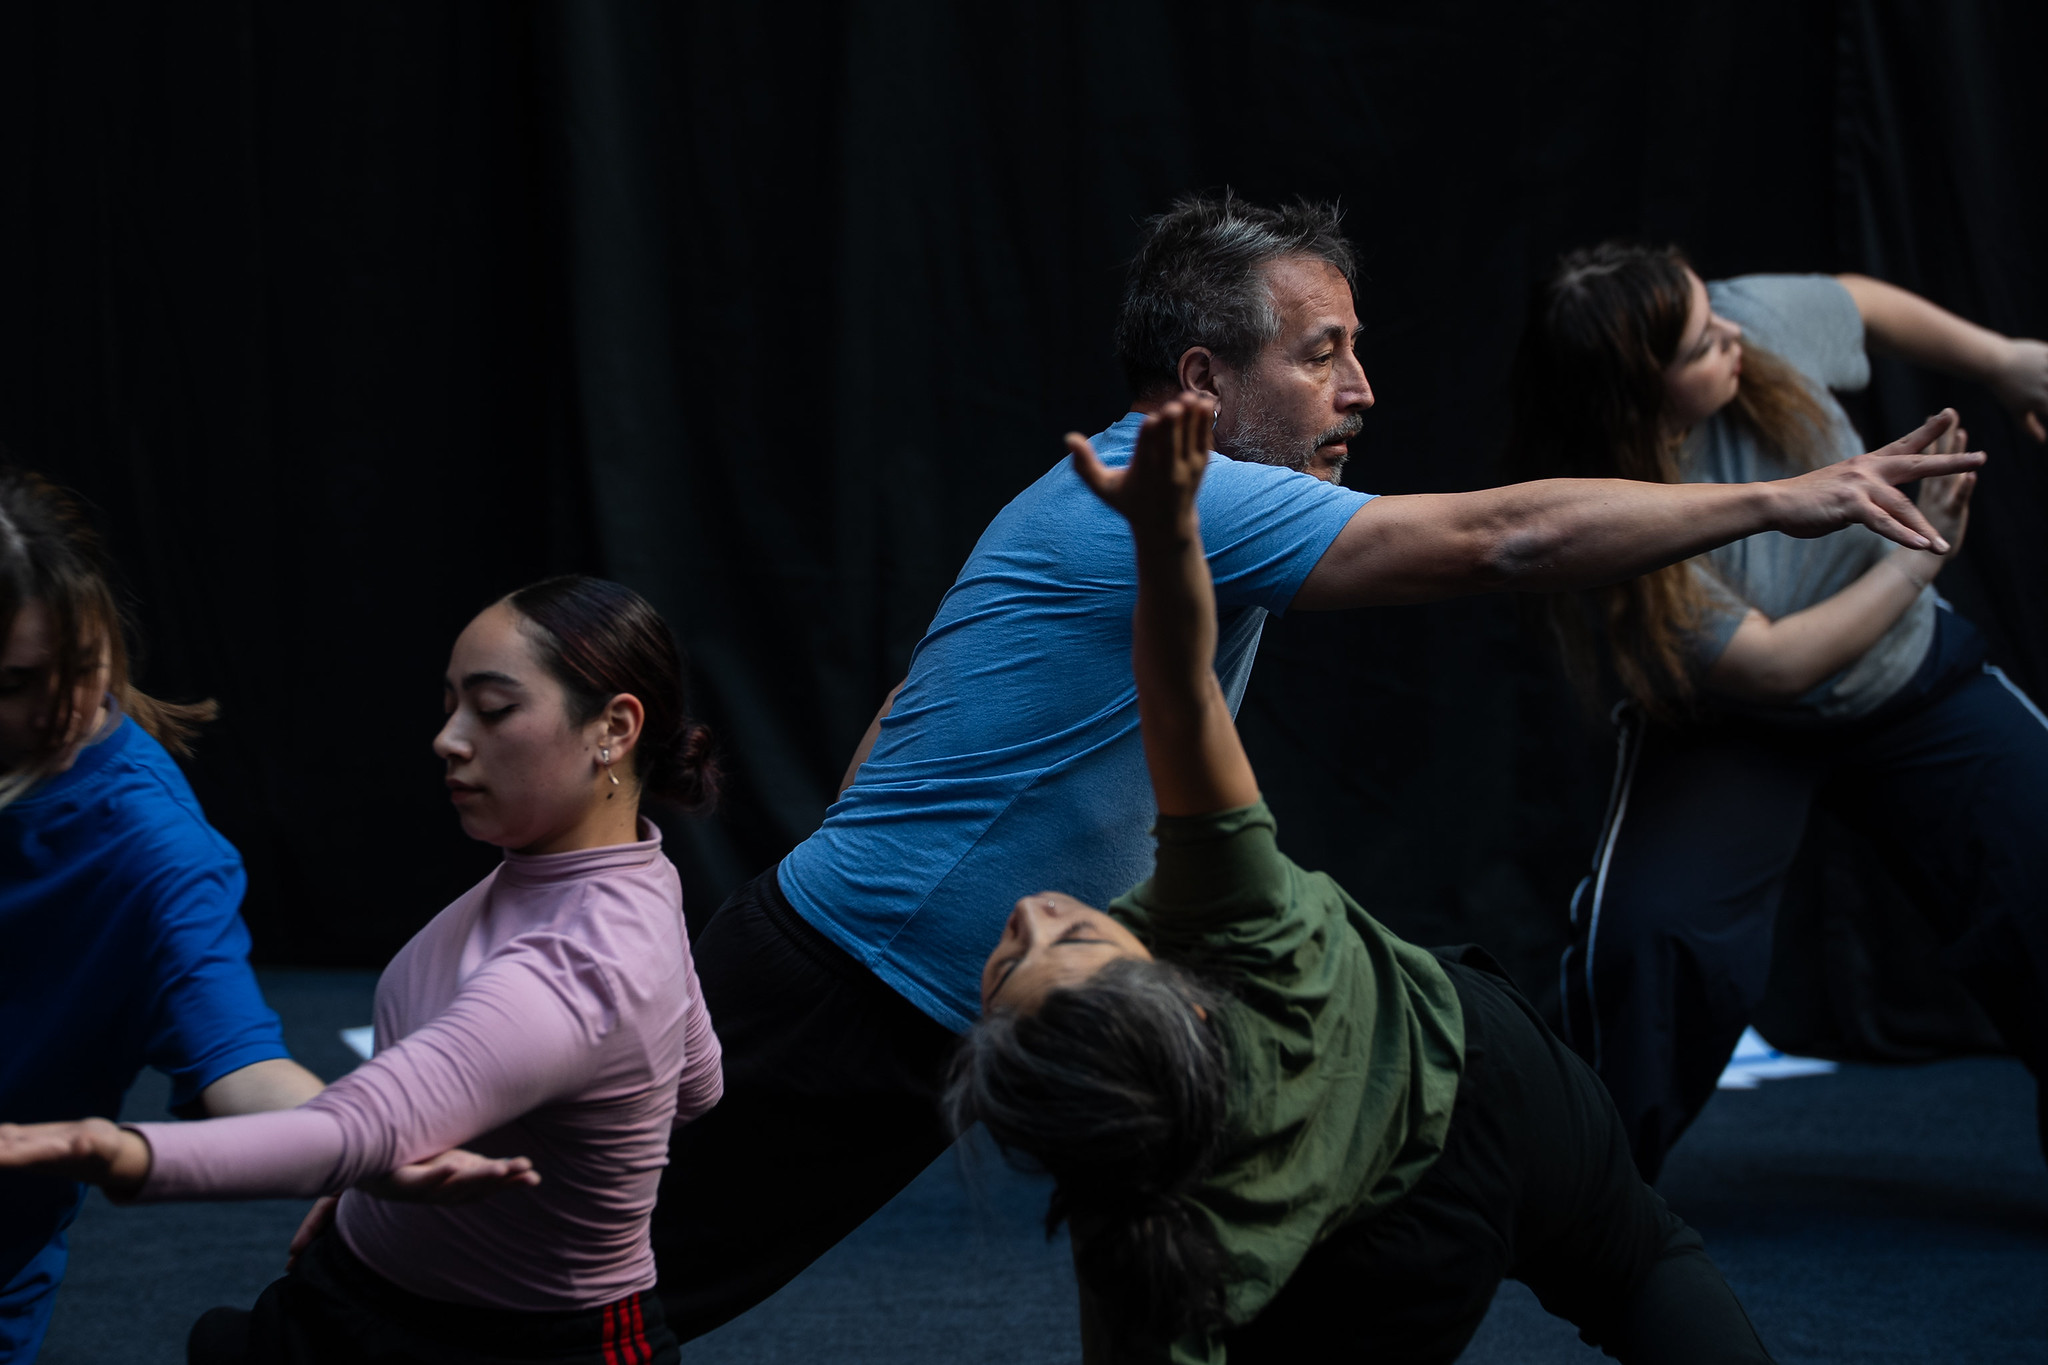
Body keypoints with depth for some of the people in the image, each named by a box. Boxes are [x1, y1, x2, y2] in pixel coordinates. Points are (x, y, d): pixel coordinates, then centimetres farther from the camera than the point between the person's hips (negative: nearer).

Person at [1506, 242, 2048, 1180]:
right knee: (1649, 937, -26)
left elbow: (1865, 303, 4)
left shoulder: (1763, 322, -21)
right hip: (1728, 726, -4)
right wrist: (1916, 561, -20)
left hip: (1908, 681, 5)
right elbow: (1770, 664, -27)